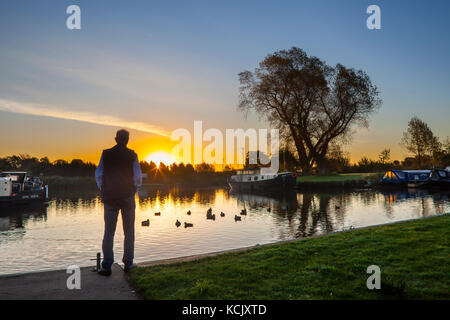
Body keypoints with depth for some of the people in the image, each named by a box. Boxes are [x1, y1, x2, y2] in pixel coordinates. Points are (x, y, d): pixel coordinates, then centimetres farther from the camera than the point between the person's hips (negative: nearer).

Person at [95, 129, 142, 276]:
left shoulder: (106, 154, 2)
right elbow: (138, 177, -6)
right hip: (127, 197, -1)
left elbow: (98, 175, 5)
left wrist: (103, 191, 14)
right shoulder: (131, 156, -4)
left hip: (110, 197, 2)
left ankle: (107, 266, 2)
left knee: (108, 232, 5)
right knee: (129, 232, 10)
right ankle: (128, 263, 14)